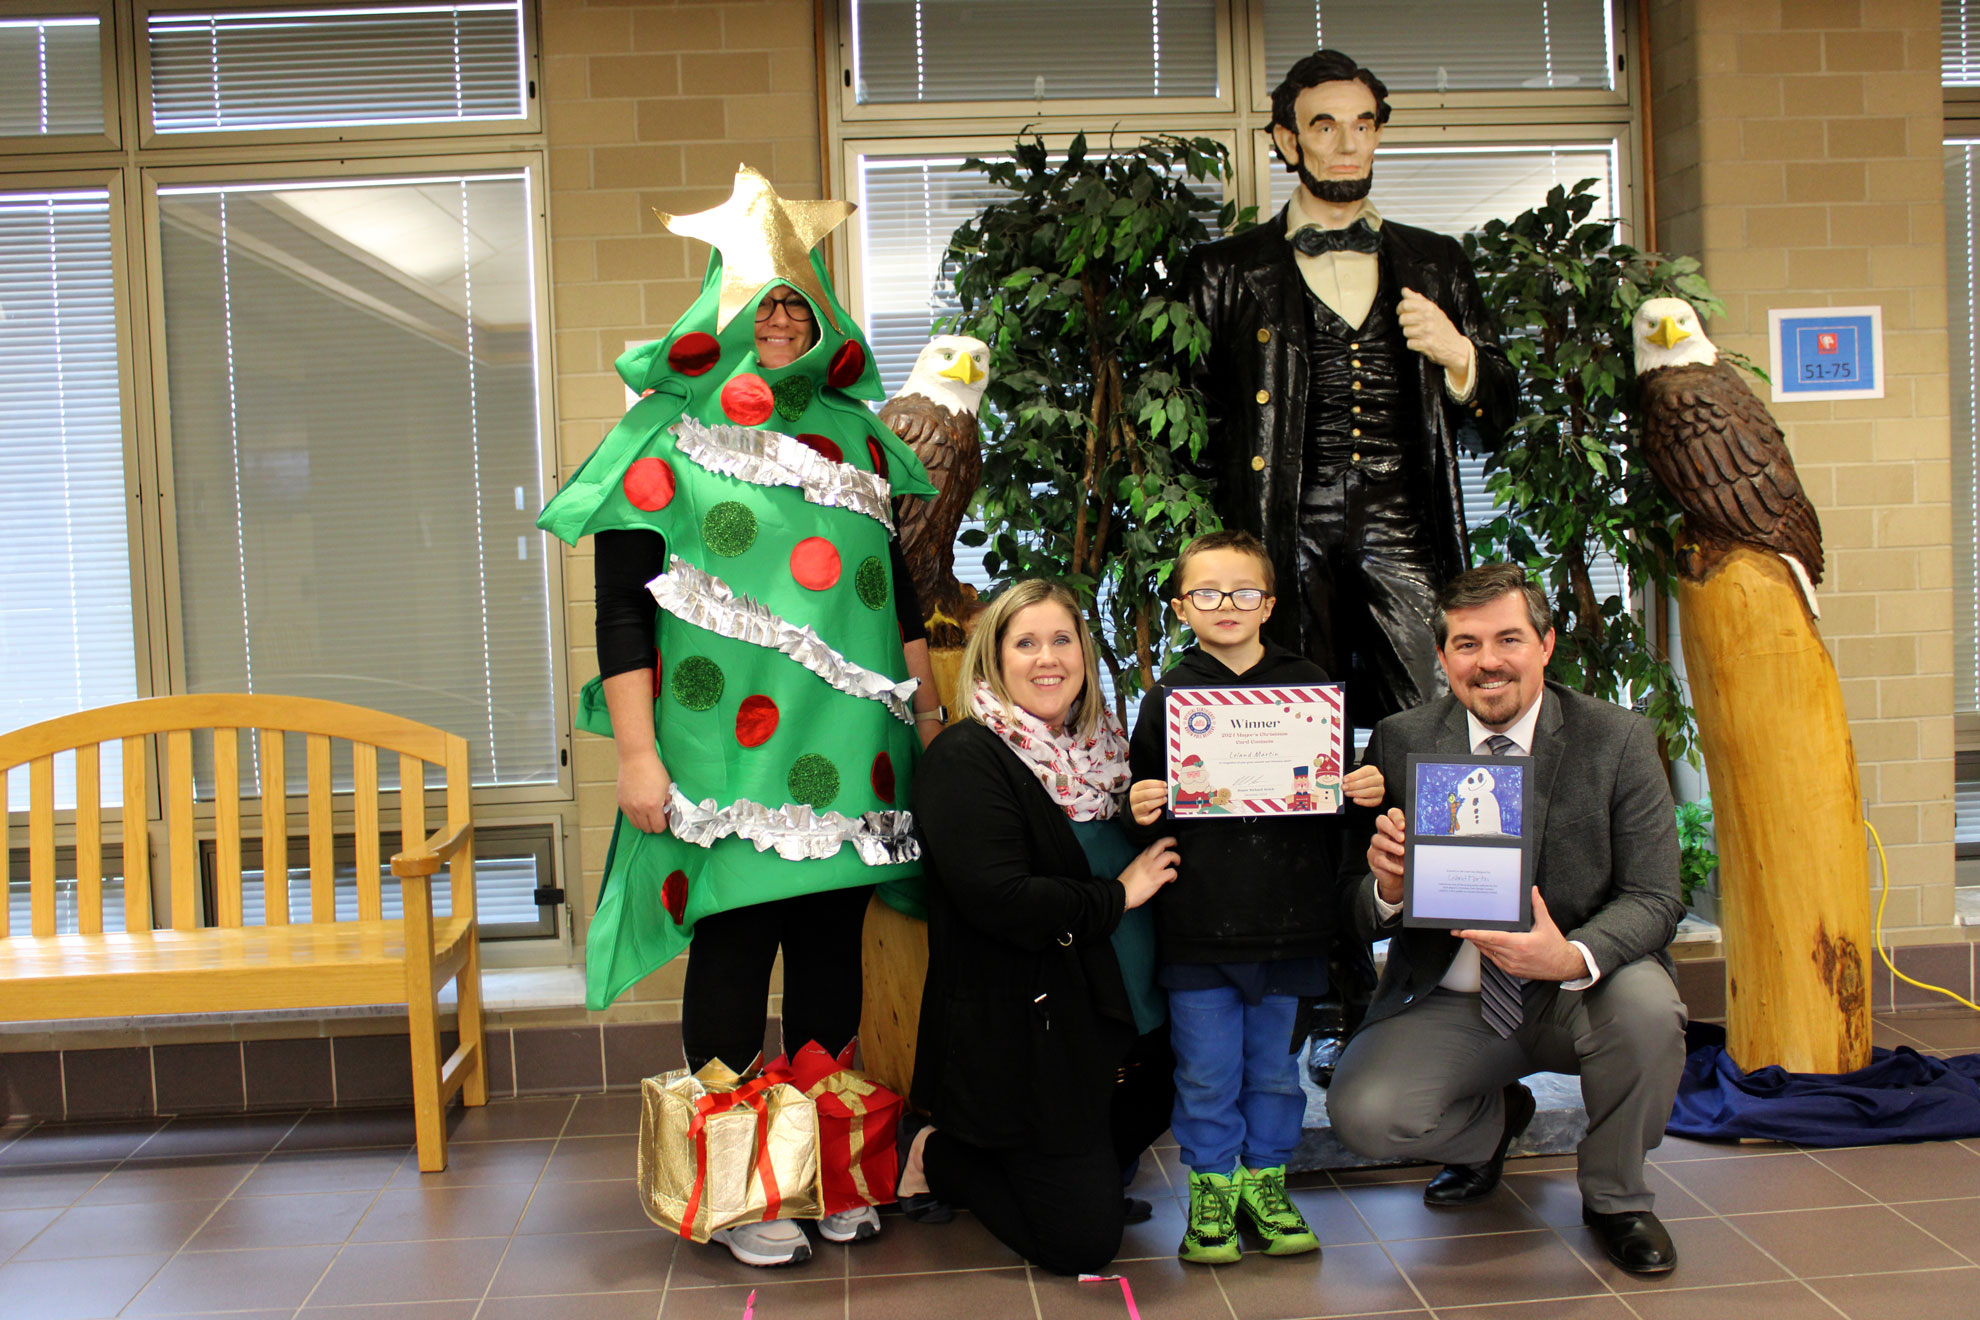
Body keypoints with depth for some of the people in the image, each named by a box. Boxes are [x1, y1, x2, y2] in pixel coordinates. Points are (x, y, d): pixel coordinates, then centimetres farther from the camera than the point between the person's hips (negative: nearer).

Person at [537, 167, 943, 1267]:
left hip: (849, 755, 4)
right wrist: (636, 755, -9)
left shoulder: (856, 441, 14)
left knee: (832, 950, 9)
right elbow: (623, 613, -3)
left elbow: (898, 588, 18)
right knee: (734, 953, 2)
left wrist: (930, 708, 15)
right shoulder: (662, 445, 1)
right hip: (728, 754, -4)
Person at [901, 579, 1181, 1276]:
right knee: (1083, 1242, -3)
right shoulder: (966, 758, -14)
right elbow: (999, 899, -26)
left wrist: (1151, 817, -1)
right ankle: (939, 1158, 17)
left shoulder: (1097, 748, 9)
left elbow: (1140, 861, 20)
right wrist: (1118, 896, -16)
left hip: (1125, 1024, 8)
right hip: (1025, 1035, -8)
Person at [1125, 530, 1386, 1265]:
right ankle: (1210, 1190, 23)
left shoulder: (1306, 685, 5)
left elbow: (1338, 784, 12)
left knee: (1274, 1064, 15)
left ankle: (1265, 1183, 31)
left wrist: (1366, 790, -8)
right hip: (1198, 921, -1)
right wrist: (1140, 808, -17)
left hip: (1287, 920, 2)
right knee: (1207, 1071, 7)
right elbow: (1145, 788, 4)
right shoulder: (1168, 696, 2)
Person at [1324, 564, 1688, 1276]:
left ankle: (1615, 1196, 0)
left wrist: (1573, 958, -32)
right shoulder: (1399, 743, -4)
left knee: (1646, 1003, -33)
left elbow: (1655, 897, -10)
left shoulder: (1618, 741, -6)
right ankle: (1493, 1120, 17)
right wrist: (1387, 888, -29)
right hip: (1448, 1003, 1)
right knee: (1363, 1113, -22)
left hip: (1576, 994, 0)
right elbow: (1361, 914, -2)